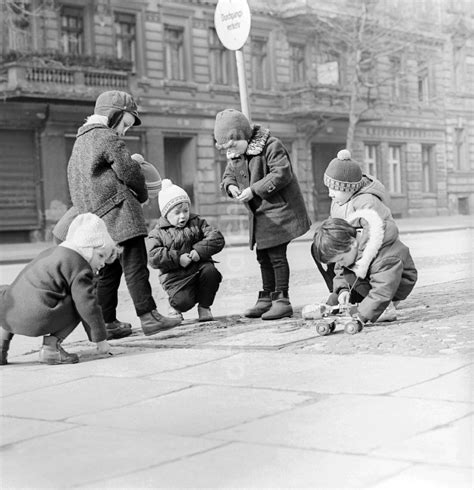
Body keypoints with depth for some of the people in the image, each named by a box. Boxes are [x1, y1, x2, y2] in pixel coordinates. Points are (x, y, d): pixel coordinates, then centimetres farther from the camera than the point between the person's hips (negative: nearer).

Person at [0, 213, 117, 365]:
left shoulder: (51, 252, 29)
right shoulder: (80, 267, -1)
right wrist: (100, 339, 6)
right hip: (38, 321, -8)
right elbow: (87, 304, -5)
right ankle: (51, 346, 0)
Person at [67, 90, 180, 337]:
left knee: (108, 271, 12)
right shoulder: (108, 138, -7)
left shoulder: (81, 141, 22)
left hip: (96, 218, 9)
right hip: (118, 214, -9)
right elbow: (128, 171, -10)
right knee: (135, 267, -10)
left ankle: (105, 323, 13)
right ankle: (148, 316, -12)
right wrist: (142, 194, 9)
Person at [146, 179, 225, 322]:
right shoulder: (157, 233, 3)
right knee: (184, 301, -30)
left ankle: (204, 307, -6)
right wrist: (177, 258, -20)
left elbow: (217, 239, -1)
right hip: (176, 277, -3)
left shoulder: (197, 223, 11)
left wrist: (200, 251, -17)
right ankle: (175, 307, 12)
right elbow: (153, 257, -13)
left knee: (210, 271, -31)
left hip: (199, 267, 3)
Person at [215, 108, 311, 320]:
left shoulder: (271, 146, -17)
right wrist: (231, 186, -7)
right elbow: (228, 174, 18)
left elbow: (282, 174, -25)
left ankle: (282, 300, -1)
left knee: (277, 255, -8)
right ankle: (267, 298, 21)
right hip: (259, 214, 8)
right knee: (263, 256, 12)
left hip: (278, 209, -8)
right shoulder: (234, 155, 7)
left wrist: (254, 189, -25)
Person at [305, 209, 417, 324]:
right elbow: (339, 271, -2)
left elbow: (382, 291, -44)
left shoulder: (384, 258, -40)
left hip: (399, 283, -9)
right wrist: (343, 289, -22)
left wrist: (361, 316, -49)